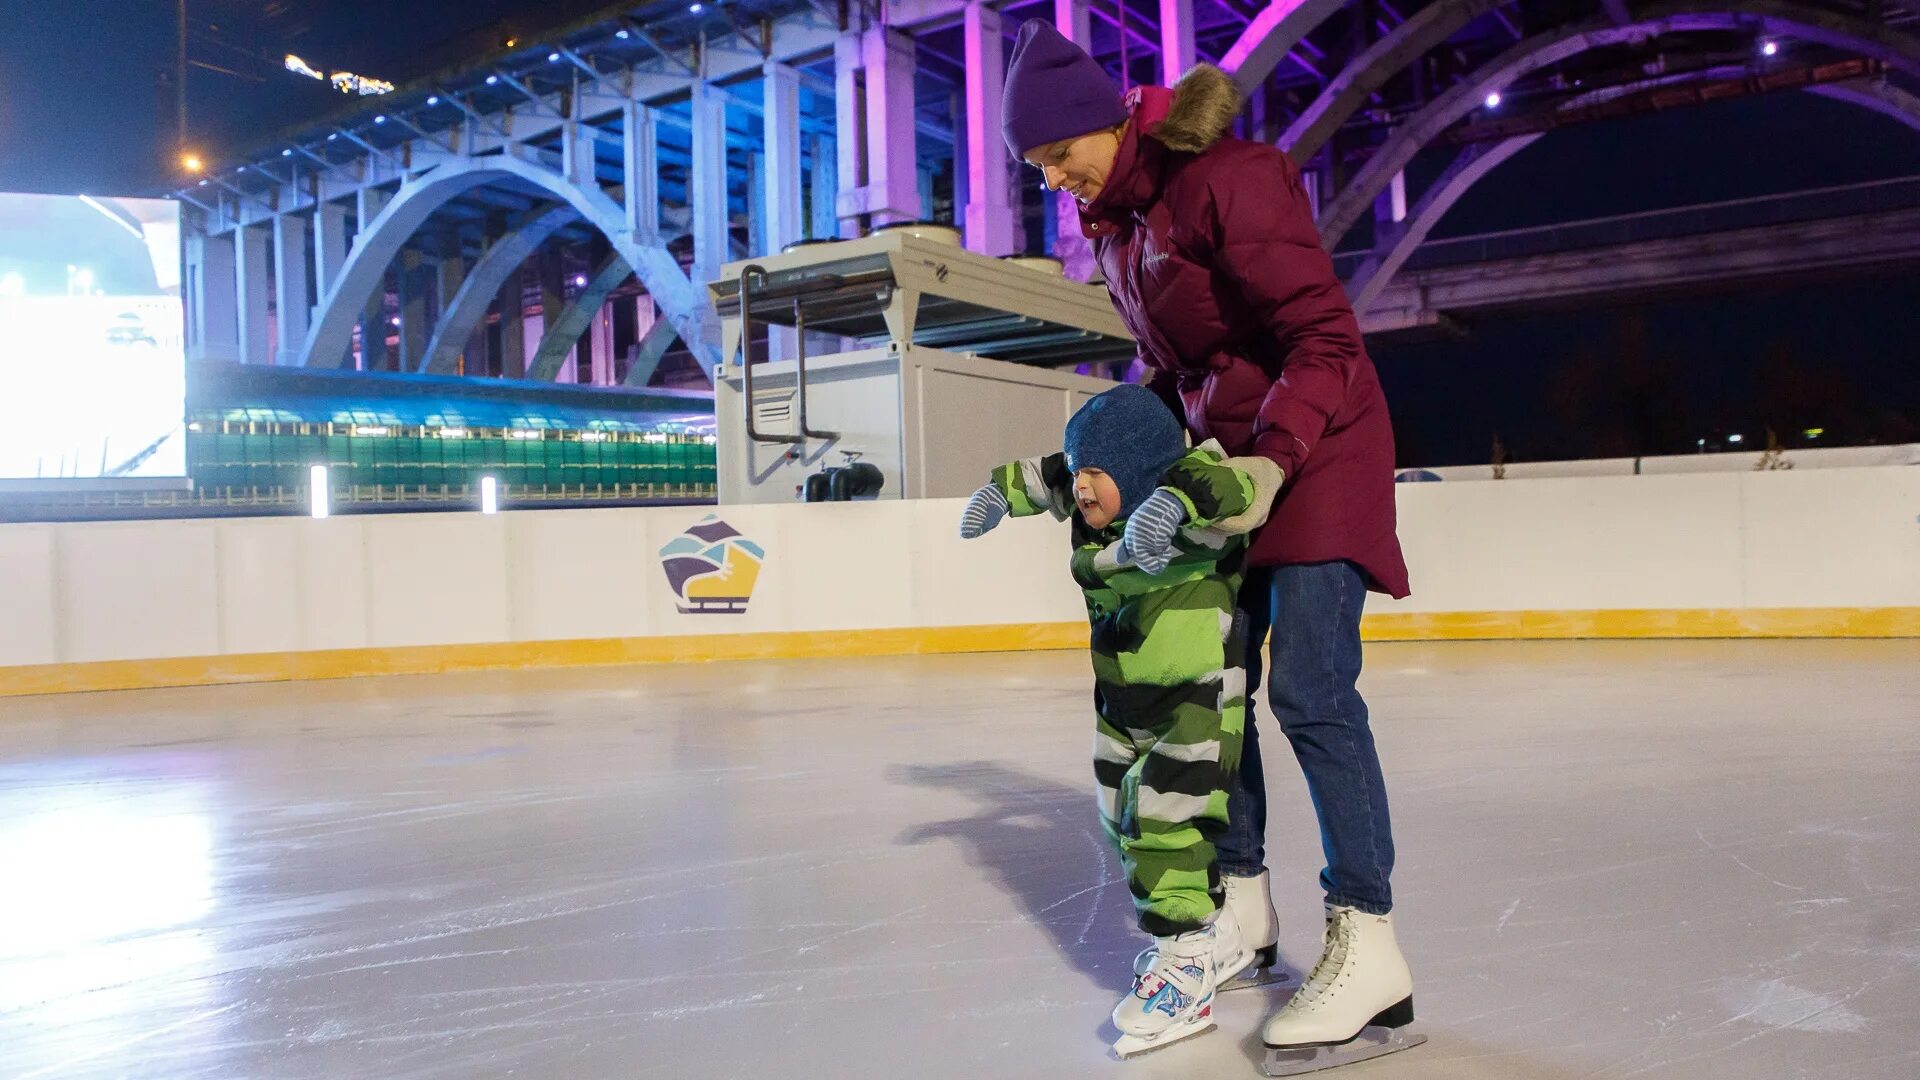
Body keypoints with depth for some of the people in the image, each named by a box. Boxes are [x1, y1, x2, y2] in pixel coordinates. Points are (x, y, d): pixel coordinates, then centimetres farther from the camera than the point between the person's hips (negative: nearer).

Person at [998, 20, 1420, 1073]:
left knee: (1310, 688, -16)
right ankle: (1242, 898, 21)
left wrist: (1277, 456, -34)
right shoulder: (1114, 219, 8)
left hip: (1317, 449, -8)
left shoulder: (1227, 179, -18)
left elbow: (1327, 337, -22)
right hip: (1227, 455, 8)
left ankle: (1368, 946, -9)